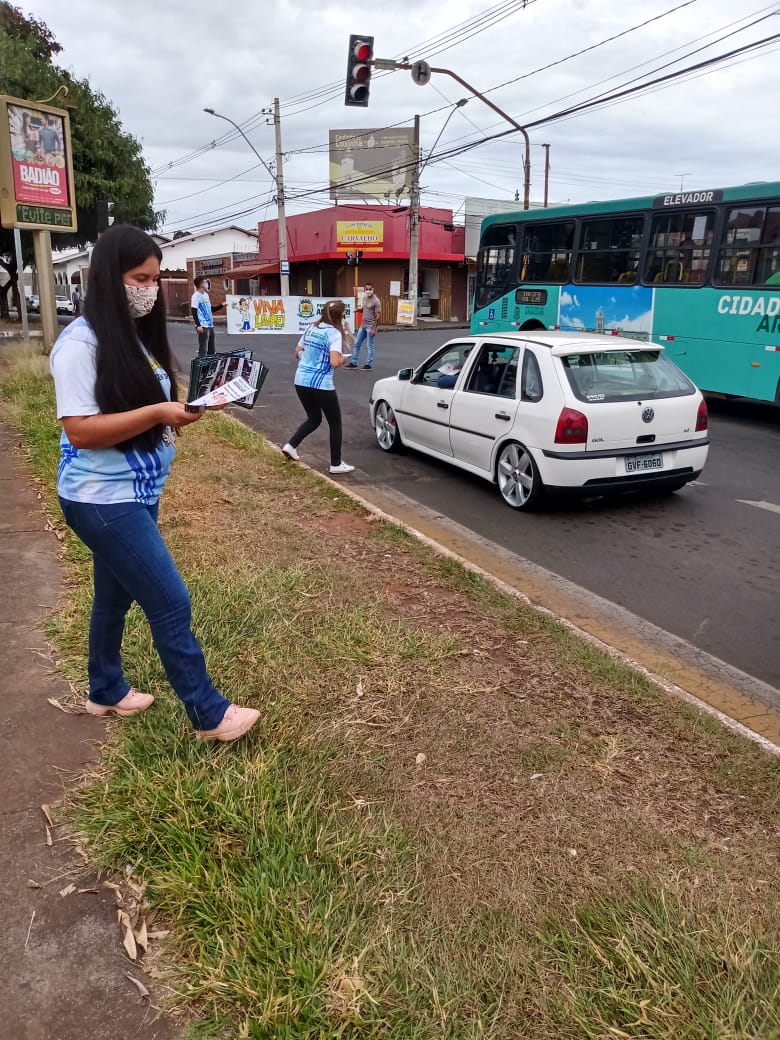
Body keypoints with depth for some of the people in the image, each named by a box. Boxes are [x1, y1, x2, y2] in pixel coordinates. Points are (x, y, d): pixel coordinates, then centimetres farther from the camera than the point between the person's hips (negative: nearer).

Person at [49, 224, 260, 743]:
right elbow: (79, 430, -22)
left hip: (137, 493, 9)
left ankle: (107, 692, 40)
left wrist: (181, 408, -2)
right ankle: (209, 713, 9)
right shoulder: (81, 343, -18)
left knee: (117, 596, 21)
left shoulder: (137, 336, 11)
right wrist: (156, 413, -27)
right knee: (171, 603, -5)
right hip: (103, 500, -9)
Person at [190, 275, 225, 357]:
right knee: (203, 350, -8)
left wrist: (221, 305, 16)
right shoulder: (196, 296, -8)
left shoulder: (206, 295, 18)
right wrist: (198, 325, -22)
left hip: (210, 325, 9)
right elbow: (194, 312, -14)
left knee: (211, 349, 13)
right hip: (203, 326, -9)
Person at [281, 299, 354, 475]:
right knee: (335, 422, 9)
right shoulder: (334, 333, -12)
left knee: (314, 418, 25)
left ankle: (291, 445, 10)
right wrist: (343, 359, -2)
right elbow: (335, 363, -23)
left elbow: (298, 353, 20)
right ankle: (336, 464, 13)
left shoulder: (311, 328, 10)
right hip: (321, 384, -7)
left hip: (301, 381, 7)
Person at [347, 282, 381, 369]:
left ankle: (368, 364, 9)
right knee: (357, 343, 11)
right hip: (363, 326, 8)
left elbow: (378, 316, -16)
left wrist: (374, 329, -20)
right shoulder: (364, 297, 8)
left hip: (370, 327, -8)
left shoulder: (376, 301, -15)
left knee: (369, 346, -1)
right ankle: (354, 363, 18)